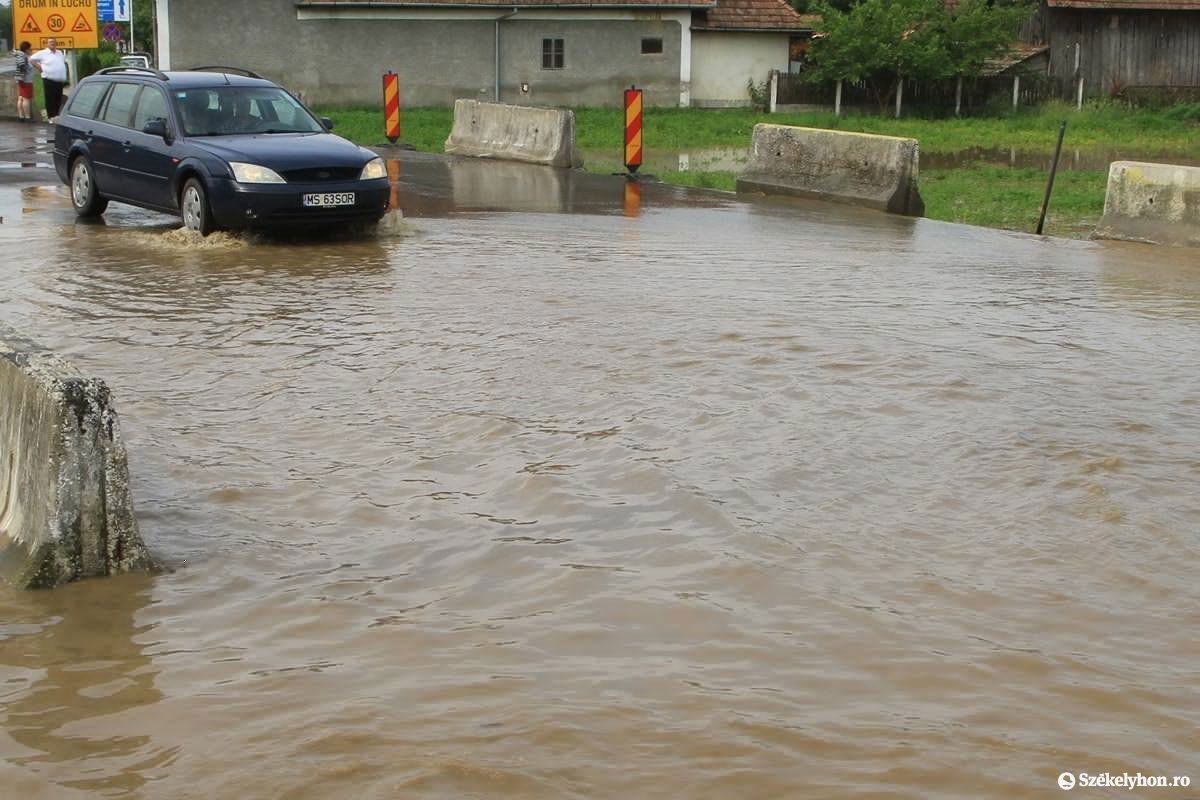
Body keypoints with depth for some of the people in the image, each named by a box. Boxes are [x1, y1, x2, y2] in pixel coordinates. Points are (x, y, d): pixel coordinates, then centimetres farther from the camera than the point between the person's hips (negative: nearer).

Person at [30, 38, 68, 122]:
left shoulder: (60, 53, 16)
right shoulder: (42, 53, 0)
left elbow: (65, 61, 32)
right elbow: (32, 59, 2)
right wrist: (40, 68, -4)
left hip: (60, 81, 5)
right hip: (49, 80, -5)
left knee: (58, 100, 7)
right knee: (50, 100, -6)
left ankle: (56, 116, 15)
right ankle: (51, 117, -4)